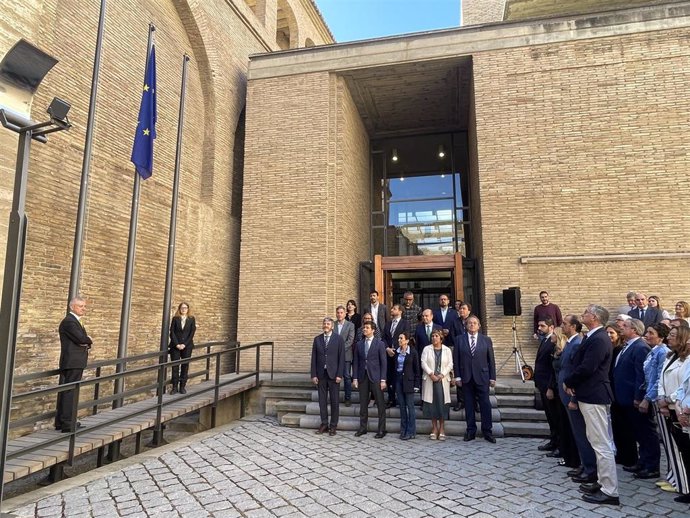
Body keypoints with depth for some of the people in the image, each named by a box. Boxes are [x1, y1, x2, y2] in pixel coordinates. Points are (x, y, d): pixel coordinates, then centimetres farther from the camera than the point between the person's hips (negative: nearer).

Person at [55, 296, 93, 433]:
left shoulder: (76, 321, 19)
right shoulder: (69, 321, -13)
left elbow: (85, 340, 16)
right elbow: (81, 339, -23)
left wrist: (87, 343, -7)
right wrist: (89, 340, -1)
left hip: (75, 363, 10)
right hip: (72, 363, -10)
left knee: (65, 392, 15)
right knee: (70, 393, -6)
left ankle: (60, 422, 23)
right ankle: (68, 424, -2)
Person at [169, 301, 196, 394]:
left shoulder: (191, 319, 5)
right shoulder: (175, 318, 6)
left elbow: (192, 333, -1)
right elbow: (172, 332, -1)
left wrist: (184, 344, -10)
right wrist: (177, 344, -11)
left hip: (187, 346, 0)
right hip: (175, 345, 0)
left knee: (185, 366, 2)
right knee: (175, 366, -2)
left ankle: (182, 386, 8)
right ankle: (175, 387, 5)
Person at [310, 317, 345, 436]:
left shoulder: (339, 338, -2)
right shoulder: (317, 339, 7)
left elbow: (341, 358, -4)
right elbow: (314, 358, 6)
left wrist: (339, 375, -10)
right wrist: (313, 375, 0)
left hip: (333, 374, -3)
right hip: (321, 374, 3)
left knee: (334, 401, 4)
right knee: (322, 400, 8)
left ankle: (333, 425, 14)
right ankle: (324, 424, 19)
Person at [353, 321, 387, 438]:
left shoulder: (380, 344, -1)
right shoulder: (359, 344, 9)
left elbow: (383, 362, -3)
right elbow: (355, 362, 9)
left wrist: (383, 380, -9)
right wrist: (355, 378, 2)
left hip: (375, 377, -3)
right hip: (362, 377, 3)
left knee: (380, 405, 1)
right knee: (363, 404, 10)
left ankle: (382, 430, 11)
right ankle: (362, 427, 21)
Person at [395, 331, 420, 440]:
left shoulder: (412, 352, -7)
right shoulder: (397, 352, 6)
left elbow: (416, 369, -5)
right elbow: (394, 367, 11)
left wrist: (416, 384, -8)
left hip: (408, 381, -5)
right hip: (399, 380, 5)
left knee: (410, 406, 0)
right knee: (402, 406, 9)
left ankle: (411, 432, 7)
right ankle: (403, 430, 17)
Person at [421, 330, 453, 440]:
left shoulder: (447, 350, 8)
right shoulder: (426, 349, 7)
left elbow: (450, 364, 1)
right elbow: (423, 363, -2)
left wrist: (442, 374, -12)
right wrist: (431, 374, -14)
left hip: (443, 380, 0)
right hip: (429, 380, 0)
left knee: (442, 403, -3)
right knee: (431, 403, 0)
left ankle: (442, 428, 8)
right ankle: (434, 428, 10)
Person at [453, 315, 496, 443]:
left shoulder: (486, 340, 4)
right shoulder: (460, 340, 3)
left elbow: (491, 360, 4)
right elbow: (456, 359, 3)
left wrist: (492, 377, 0)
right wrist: (457, 376, -2)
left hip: (482, 377, 0)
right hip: (466, 378, 1)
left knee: (485, 404, 1)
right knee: (469, 405, 7)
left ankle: (487, 432, 13)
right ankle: (471, 431, 17)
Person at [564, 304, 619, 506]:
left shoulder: (598, 339, -19)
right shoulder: (594, 337, 12)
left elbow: (586, 368, -24)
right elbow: (580, 363, 12)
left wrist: (568, 382, -9)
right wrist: (572, 383, -1)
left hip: (594, 396, -11)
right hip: (591, 394, 11)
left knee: (601, 444, -3)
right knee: (598, 442, 18)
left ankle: (610, 491, 5)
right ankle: (602, 482, 29)